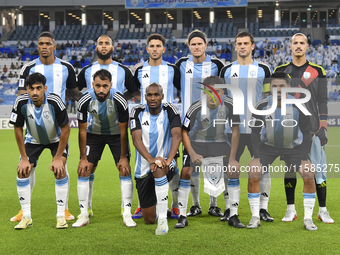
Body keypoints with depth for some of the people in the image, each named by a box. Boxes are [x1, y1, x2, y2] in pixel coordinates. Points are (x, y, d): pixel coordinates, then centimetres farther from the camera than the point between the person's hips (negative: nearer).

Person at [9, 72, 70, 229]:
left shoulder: (54, 102, -32)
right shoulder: (21, 102, -26)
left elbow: (65, 129, -21)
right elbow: (18, 128, -12)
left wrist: (58, 157, -21)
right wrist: (24, 158, -12)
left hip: (57, 139, -2)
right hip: (33, 139, 3)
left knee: (59, 170, -21)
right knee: (22, 171, -11)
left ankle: (61, 216, -9)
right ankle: (26, 217, -1)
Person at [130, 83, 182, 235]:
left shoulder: (170, 111, -6)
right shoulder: (137, 112, -3)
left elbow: (177, 135, -19)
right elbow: (136, 139, -14)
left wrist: (168, 159, -35)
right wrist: (151, 159, -31)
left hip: (165, 163, -2)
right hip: (143, 169, 2)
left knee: (159, 169, -41)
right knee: (149, 219, 4)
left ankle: (163, 220, -32)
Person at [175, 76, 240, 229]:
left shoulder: (230, 105, -22)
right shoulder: (195, 108, -26)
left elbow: (235, 131, -11)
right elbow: (184, 132, -12)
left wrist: (232, 159, -15)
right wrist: (192, 154, -24)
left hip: (219, 141, 2)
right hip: (196, 141, -2)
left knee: (235, 170, -11)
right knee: (186, 171, -19)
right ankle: (182, 216, -7)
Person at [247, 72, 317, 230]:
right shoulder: (262, 106, -18)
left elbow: (306, 133, -11)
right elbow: (255, 133, -9)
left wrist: (304, 159, -18)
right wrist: (257, 157, -18)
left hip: (294, 146, 0)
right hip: (268, 145, 1)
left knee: (309, 175, -18)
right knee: (253, 174, -18)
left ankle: (308, 219, -4)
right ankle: (255, 217, -3)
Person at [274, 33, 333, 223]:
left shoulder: (317, 72, 5)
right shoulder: (281, 71, 8)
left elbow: (322, 102, 3)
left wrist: (324, 129, -4)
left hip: (311, 128, -1)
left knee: (318, 169, -2)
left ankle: (323, 210, 7)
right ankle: (291, 210, 14)